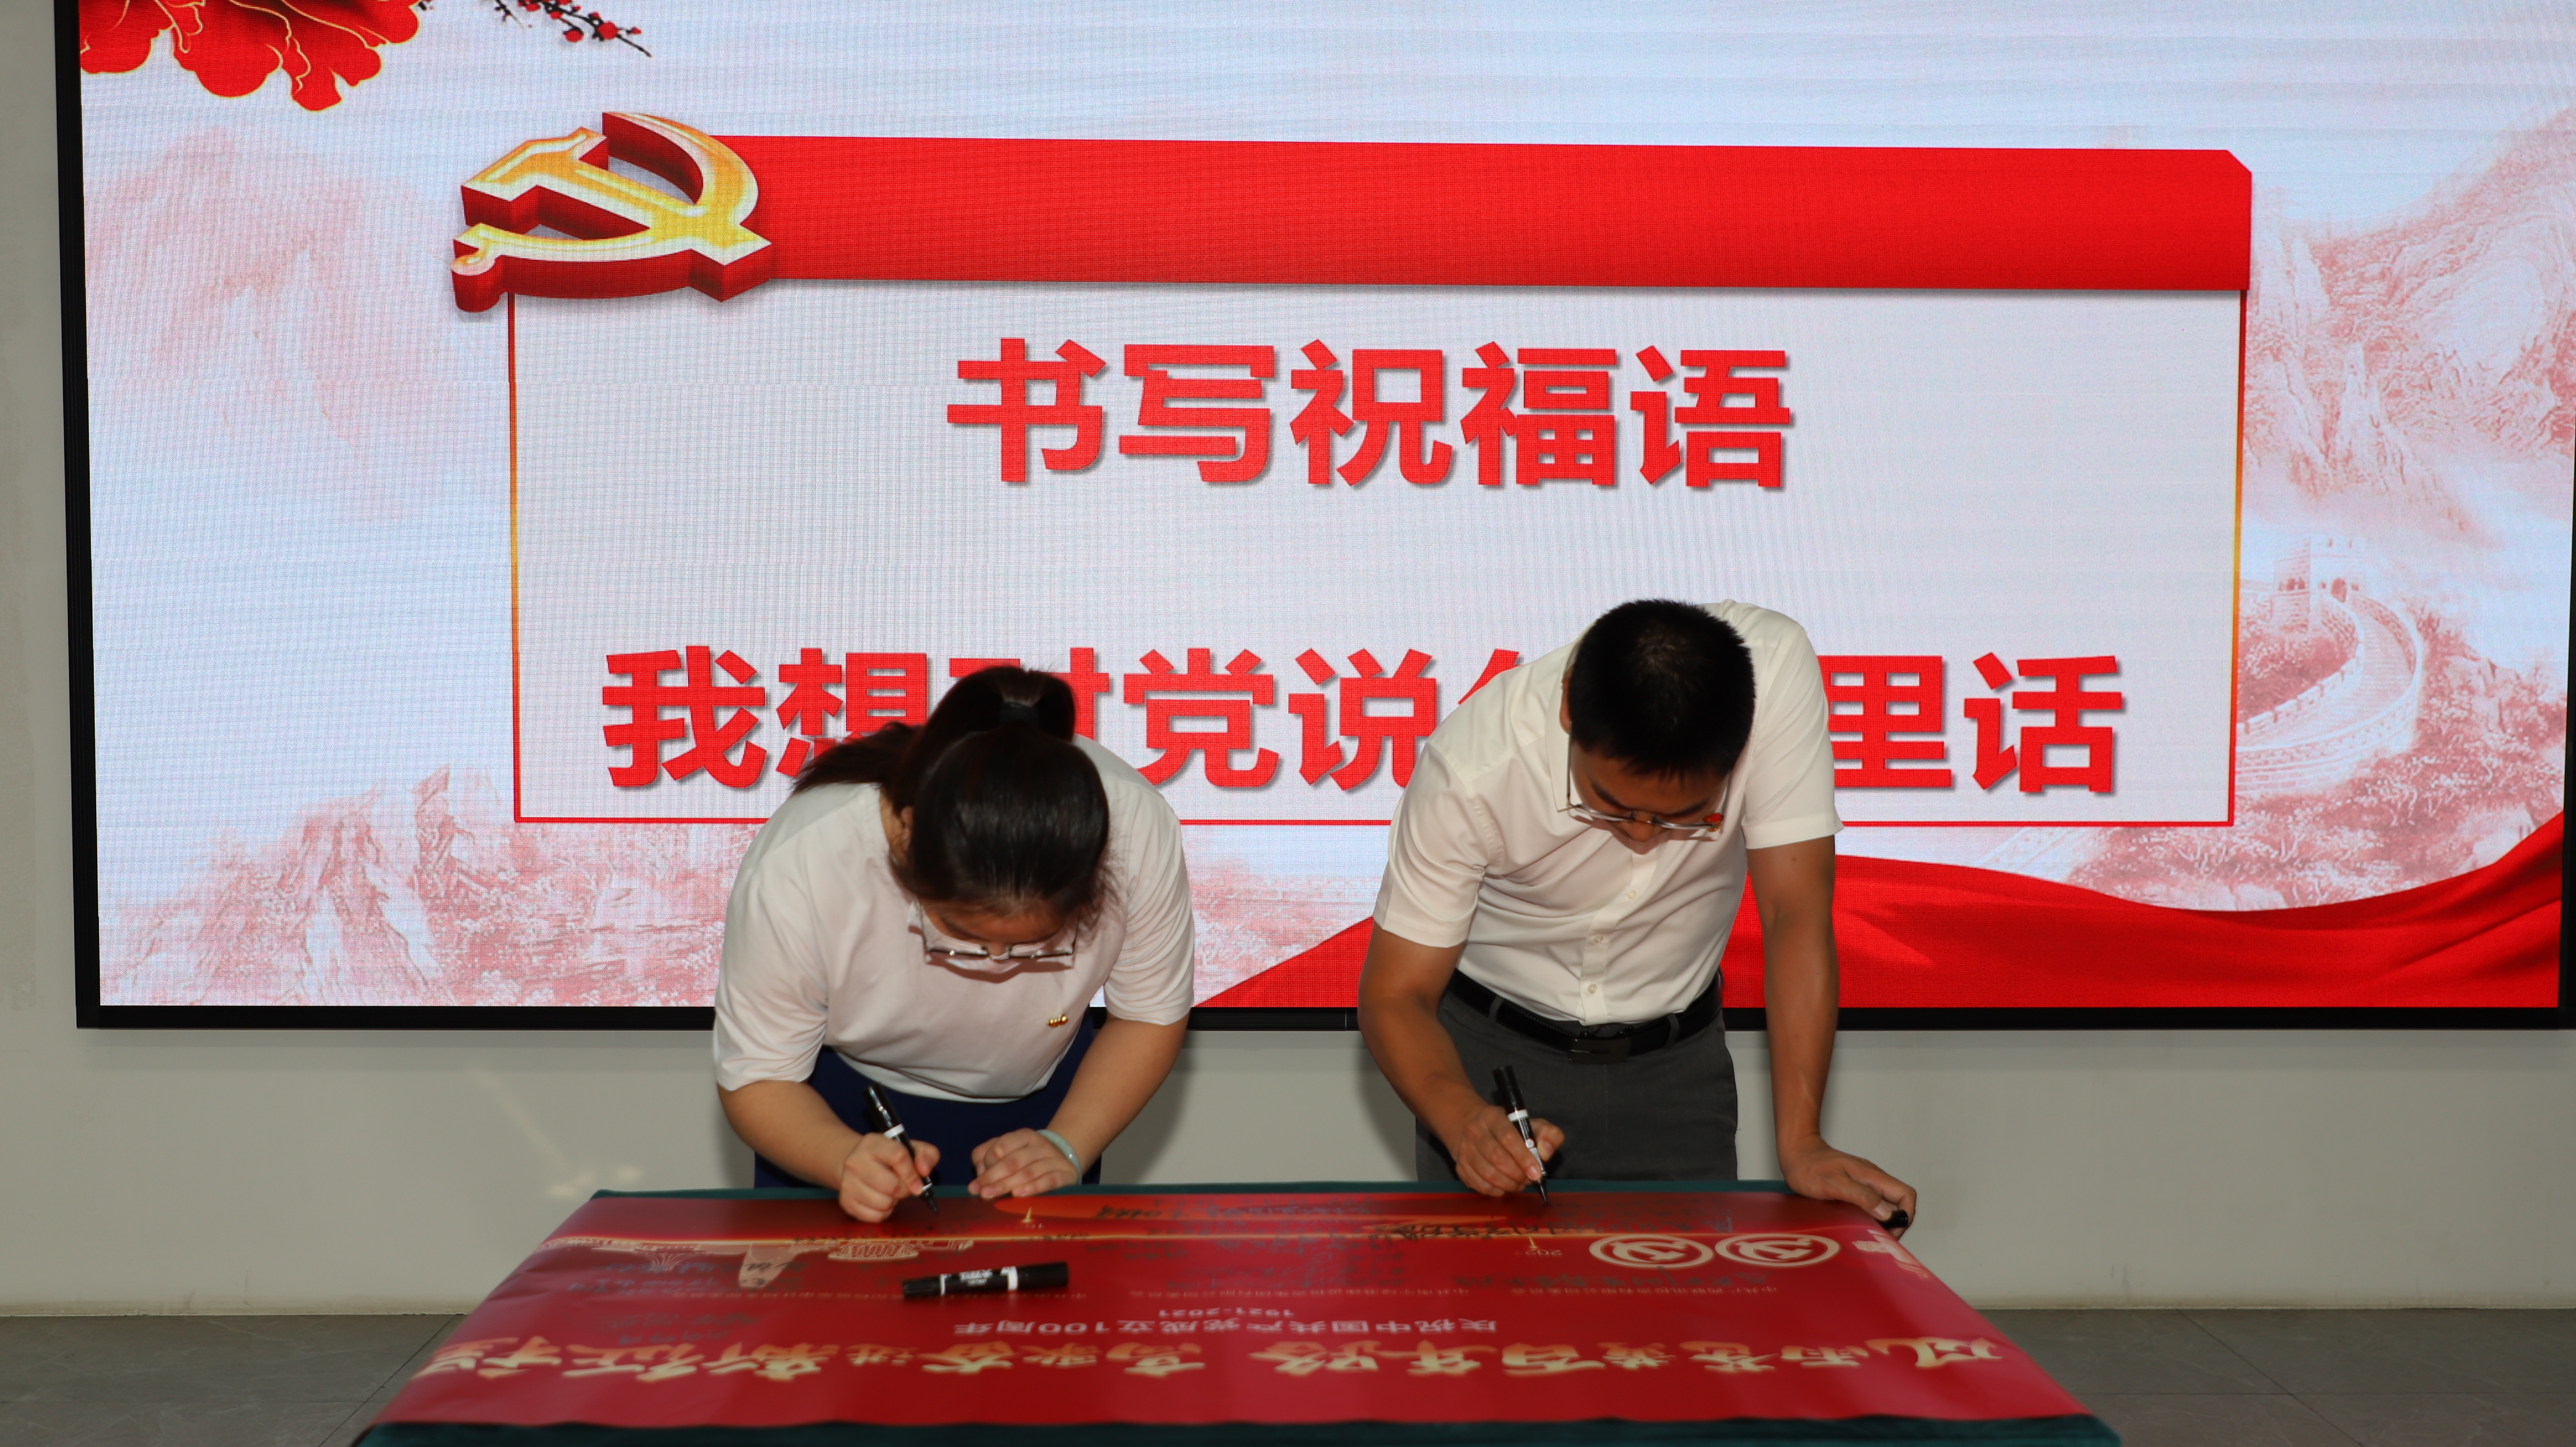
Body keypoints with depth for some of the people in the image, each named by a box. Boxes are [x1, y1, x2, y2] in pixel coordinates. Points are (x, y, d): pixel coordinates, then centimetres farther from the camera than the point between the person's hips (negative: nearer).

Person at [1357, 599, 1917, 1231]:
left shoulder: (1776, 671, -28)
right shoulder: (1472, 769, -30)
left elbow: (1795, 912, -24)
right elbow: (1395, 994, -22)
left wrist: (1800, 1143, -28)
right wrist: (1463, 1120, -41)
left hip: (1675, 1059, 1)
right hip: (1492, 1049, -1)